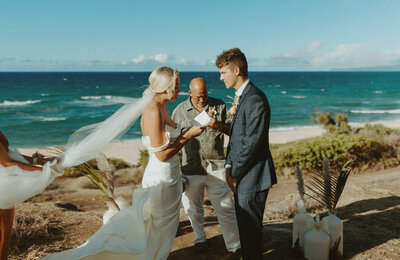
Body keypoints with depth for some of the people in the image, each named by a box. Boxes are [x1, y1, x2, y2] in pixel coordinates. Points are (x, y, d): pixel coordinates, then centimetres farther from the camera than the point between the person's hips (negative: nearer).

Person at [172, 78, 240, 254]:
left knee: (226, 209, 0)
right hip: (191, 168, 1)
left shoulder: (219, 106, 2)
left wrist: (219, 126, -15)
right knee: (193, 209, 16)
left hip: (216, 167, -1)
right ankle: (200, 238, 40)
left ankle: (235, 246, 13)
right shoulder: (180, 111, 2)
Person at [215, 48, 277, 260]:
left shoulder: (255, 100, -20)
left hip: (252, 176, -10)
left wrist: (235, 174, -13)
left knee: (250, 228, 4)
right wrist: (228, 166, 6)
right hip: (242, 175, 10)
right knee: (244, 225, 22)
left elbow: (251, 143, -22)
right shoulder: (240, 97, 12)